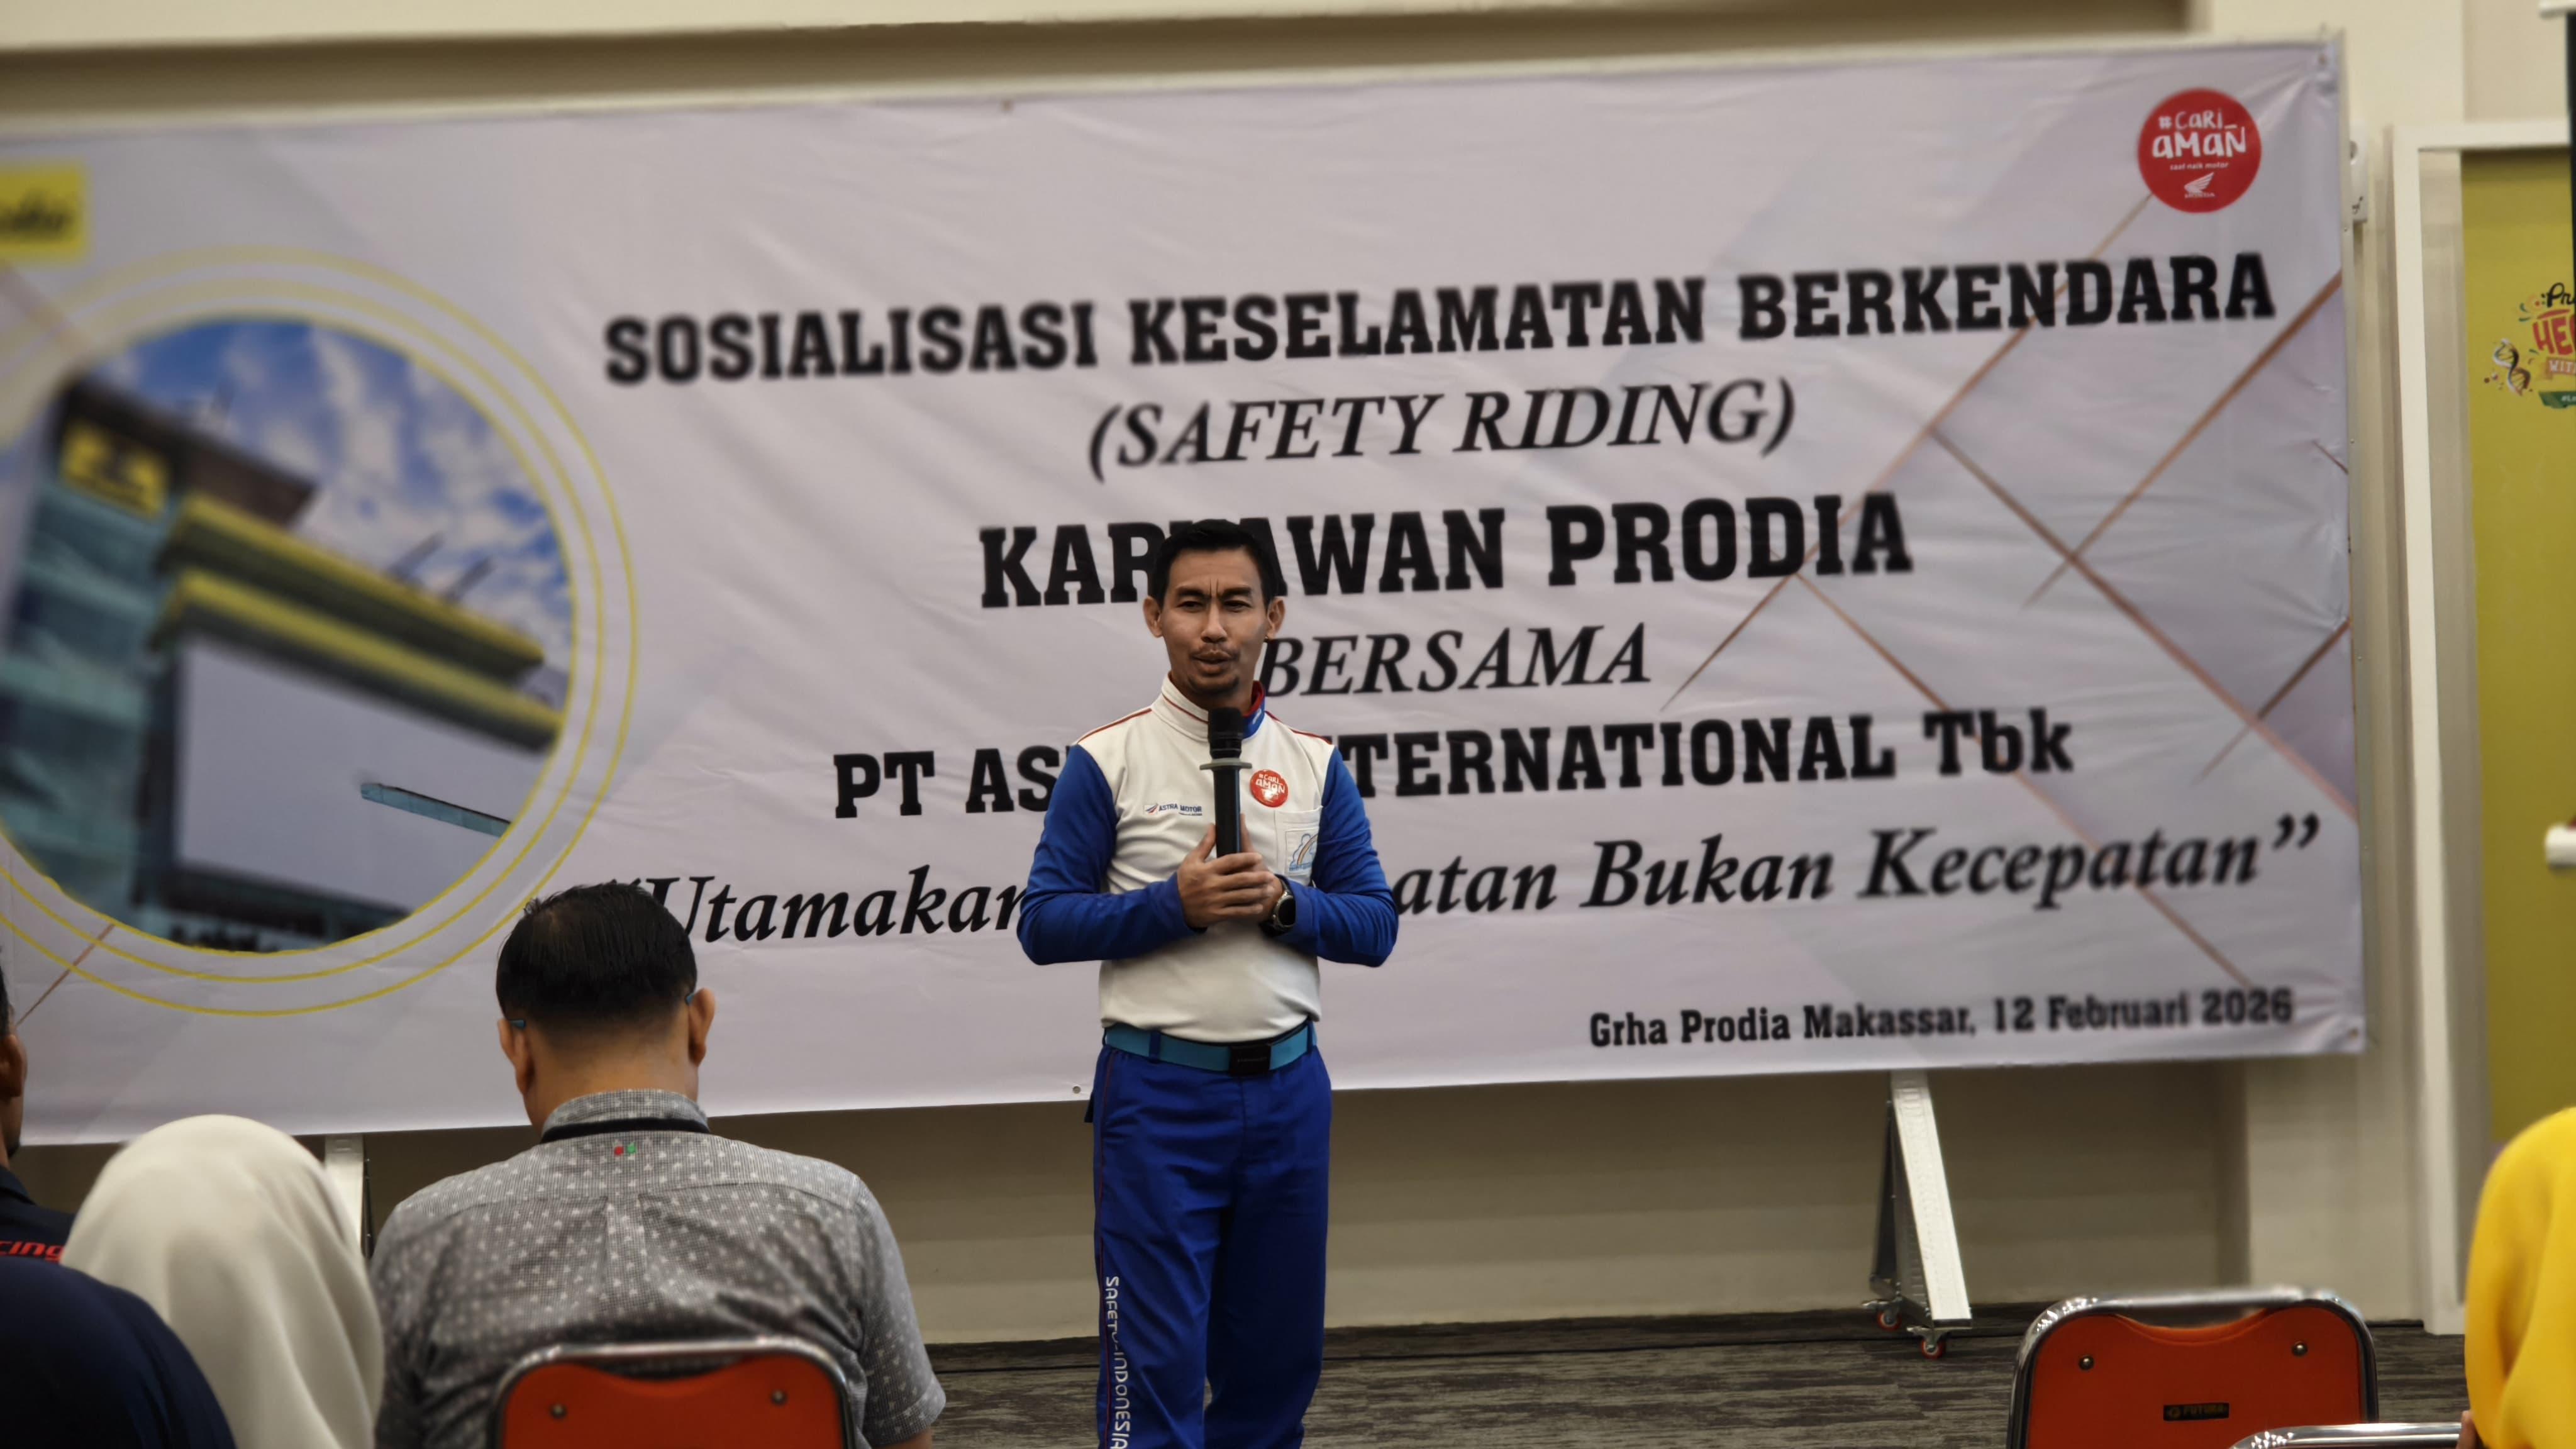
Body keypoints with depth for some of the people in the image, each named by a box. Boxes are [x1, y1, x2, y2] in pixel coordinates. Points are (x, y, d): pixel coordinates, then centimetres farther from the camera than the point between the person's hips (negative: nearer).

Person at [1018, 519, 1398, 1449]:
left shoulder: (1315, 766, 8)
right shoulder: (1107, 762, -2)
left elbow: (1374, 926, 7)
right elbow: (1044, 923, -5)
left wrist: (1282, 901, -12)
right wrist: (1176, 902, -17)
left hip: (1287, 1090, 4)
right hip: (1160, 1092, -4)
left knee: (1275, 1360, 11)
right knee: (1157, 1363, -4)